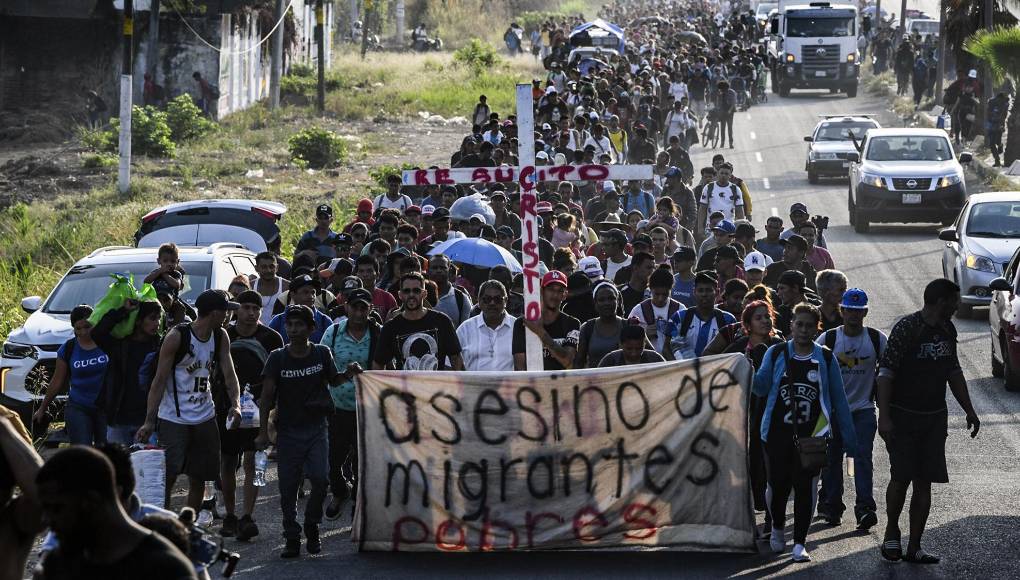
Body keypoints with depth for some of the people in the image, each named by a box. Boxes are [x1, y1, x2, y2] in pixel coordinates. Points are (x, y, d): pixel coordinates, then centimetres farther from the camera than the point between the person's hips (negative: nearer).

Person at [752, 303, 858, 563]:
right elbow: (762, 388, 0)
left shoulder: (825, 359, 5)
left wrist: (850, 441, 6)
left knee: (805, 487, -3)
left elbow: (838, 400, 8)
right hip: (778, 432, 0)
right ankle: (777, 528, 33)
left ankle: (799, 543, 5)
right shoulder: (776, 354, 5)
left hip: (811, 435, 0)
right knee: (778, 485, 5)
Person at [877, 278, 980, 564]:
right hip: (902, 416, -6)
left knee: (924, 482, 3)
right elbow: (886, 373, -16)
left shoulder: (948, 330, 8)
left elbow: (954, 372, 20)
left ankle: (914, 547, 6)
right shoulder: (906, 328, -14)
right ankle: (891, 533, 15)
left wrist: (969, 410, 19)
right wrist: (884, 417, -22)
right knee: (901, 477, -9)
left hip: (934, 417, 6)